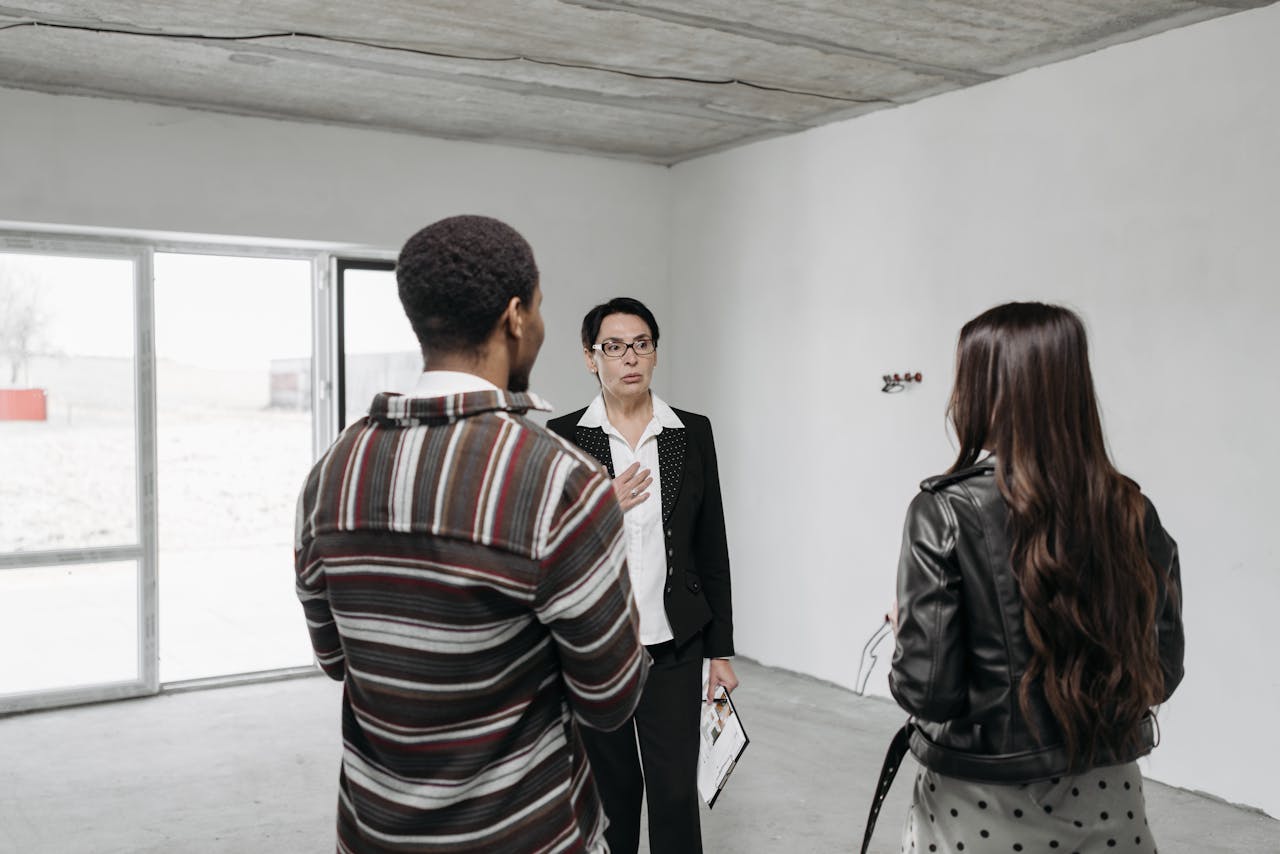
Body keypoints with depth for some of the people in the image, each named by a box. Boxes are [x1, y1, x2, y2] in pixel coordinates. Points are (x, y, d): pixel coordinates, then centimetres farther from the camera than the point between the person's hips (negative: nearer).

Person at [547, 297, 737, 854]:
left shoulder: (692, 433, 3)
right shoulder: (561, 437, -2)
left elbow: (711, 546, 6)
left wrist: (720, 650, 6)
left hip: (673, 647, 1)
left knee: (676, 793, 2)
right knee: (610, 791, 12)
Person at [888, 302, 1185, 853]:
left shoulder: (946, 511, -17)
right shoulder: (1131, 512, -6)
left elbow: (925, 688, -18)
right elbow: (1162, 671, 2)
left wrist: (904, 629, 1)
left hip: (982, 810, -3)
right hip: (1107, 805, 4)